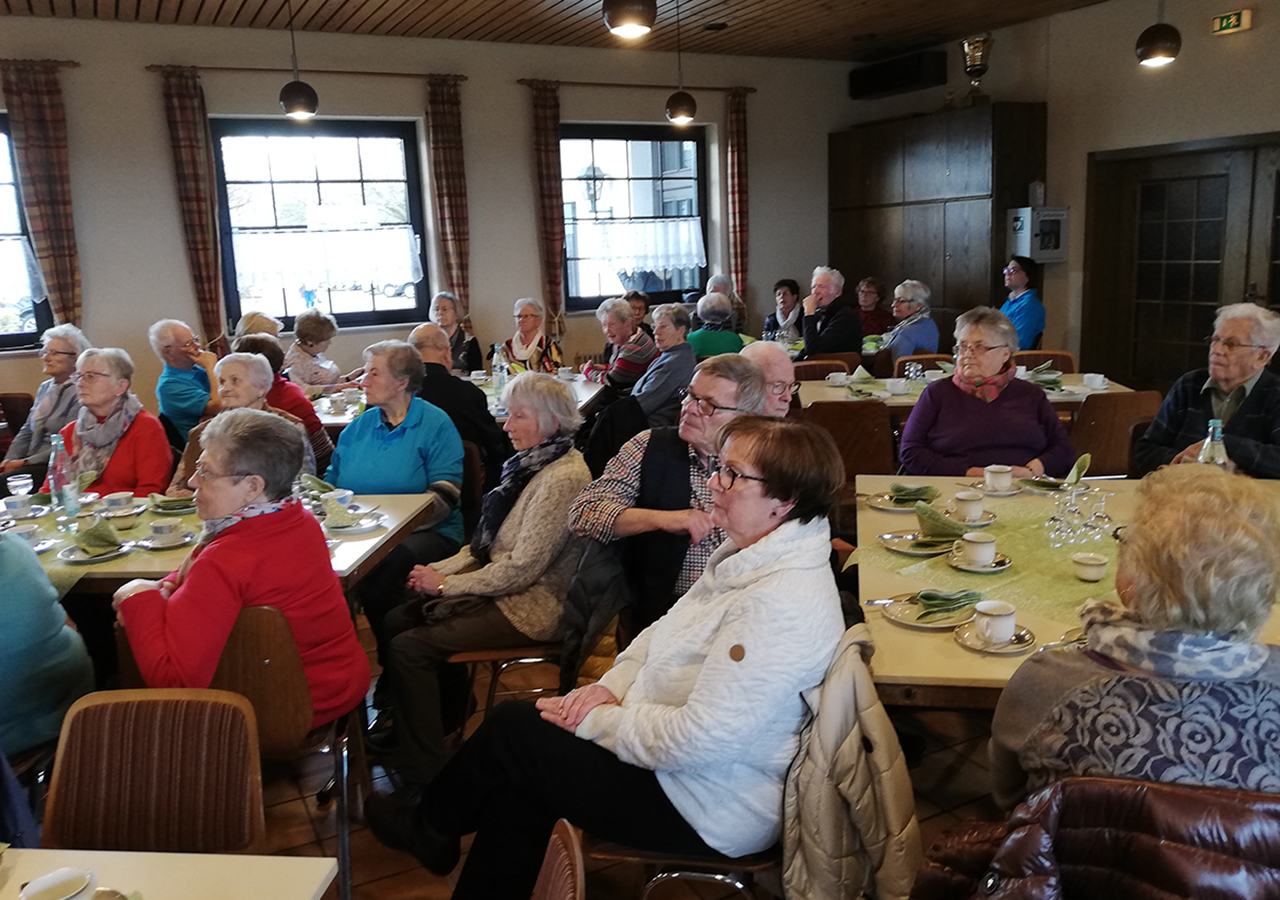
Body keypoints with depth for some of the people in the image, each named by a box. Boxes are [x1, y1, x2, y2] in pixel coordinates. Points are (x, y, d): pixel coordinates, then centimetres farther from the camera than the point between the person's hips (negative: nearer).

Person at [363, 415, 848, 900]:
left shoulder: (783, 604, -30)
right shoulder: (749, 555, 2)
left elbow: (698, 739, -30)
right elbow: (665, 633, 13)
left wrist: (598, 721, -17)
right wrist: (611, 685, -3)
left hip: (710, 810, -8)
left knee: (510, 730, -2)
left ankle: (429, 827, 27)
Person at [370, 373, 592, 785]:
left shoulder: (563, 478, -21)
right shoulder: (531, 463, 9)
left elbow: (522, 568, -24)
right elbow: (488, 542, 15)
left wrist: (445, 585, -14)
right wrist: (440, 569, 0)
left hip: (528, 608, -10)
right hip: (500, 588, 10)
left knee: (410, 647, -16)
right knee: (397, 620, 8)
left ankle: (424, 774, -3)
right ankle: (446, 717, 25)